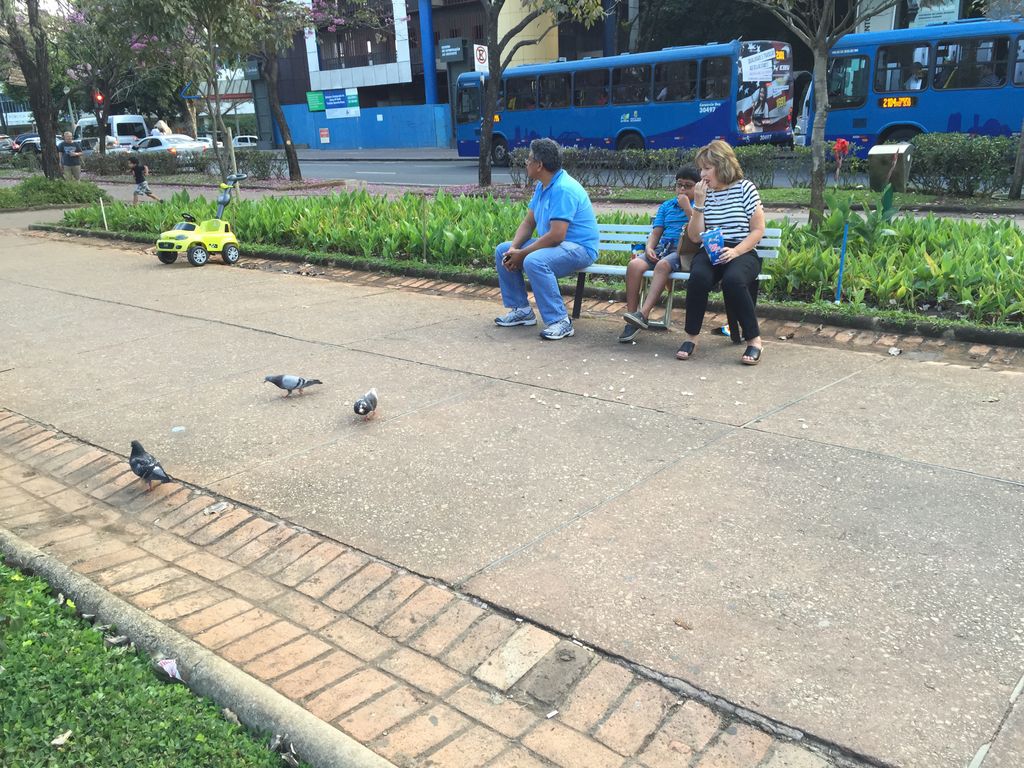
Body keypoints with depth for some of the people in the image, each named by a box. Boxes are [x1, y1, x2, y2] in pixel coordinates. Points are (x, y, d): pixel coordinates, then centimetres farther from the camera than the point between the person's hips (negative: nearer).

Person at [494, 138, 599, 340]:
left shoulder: (563, 189, -23)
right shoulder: (542, 186, 9)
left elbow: (557, 235, -29)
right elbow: (528, 223, 11)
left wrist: (522, 254, -21)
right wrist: (514, 248, -7)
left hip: (579, 248, -10)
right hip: (553, 243, 10)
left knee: (534, 261, -37)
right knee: (502, 251, 6)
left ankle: (560, 321, -28)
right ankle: (521, 310, 11)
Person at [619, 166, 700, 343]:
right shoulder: (666, 206, 25)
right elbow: (656, 232, 17)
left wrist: (686, 207, -7)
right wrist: (649, 247, -3)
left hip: (682, 252, -4)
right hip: (661, 249, 4)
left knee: (663, 265, -38)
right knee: (634, 265, -26)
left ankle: (643, 314, -44)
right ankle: (632, 321, -28)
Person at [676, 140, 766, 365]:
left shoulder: (745, 189, 1)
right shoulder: (704, 193, 11)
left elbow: (758, 230, -1)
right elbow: (695, 236, 6)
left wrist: (735, 251, -16)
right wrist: (699, 203, -5)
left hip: (742, 252, -3)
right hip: (709, 252, 3)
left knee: (732, 279, -36)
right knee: (698, 276, -32)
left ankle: (754, 339, -22)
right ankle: (691, 337, -20)